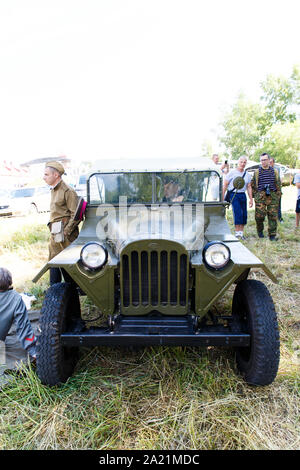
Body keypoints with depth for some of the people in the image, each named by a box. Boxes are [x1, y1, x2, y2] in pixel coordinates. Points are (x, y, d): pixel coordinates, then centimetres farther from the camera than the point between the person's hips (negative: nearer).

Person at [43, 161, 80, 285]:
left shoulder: (68, 191, -12)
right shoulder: (53, 190, 16)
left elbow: (76, 216, -16)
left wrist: (65, 232, -16)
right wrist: (52, 228, 15)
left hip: (65, 234, -9)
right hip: (54, 233, 9)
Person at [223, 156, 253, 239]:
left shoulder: (247, 175, 12)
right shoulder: (232, 173, -3)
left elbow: (249, 187, 15)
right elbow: (225, 185, -3)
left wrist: (251, 199, 10)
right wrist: (222, 197, -8)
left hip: (243, 195, 5)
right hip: (234, 195, -5)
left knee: (244, 214, 4)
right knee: (238, 213, -15)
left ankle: (241, 233, 15)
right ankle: (237, 232, -8)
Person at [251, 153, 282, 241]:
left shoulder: (275, 171, 12)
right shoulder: (257, 172, 9)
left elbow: (278, 184, 15)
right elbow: (253, 185, 11)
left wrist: (278, 195, 7)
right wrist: (255, 196, 4)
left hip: (273, 197, 1)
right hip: (260, 196, -1)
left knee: (273, 216, -1)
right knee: (259, 215, -7)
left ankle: (272, 235, 7)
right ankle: (260, 231, 18)